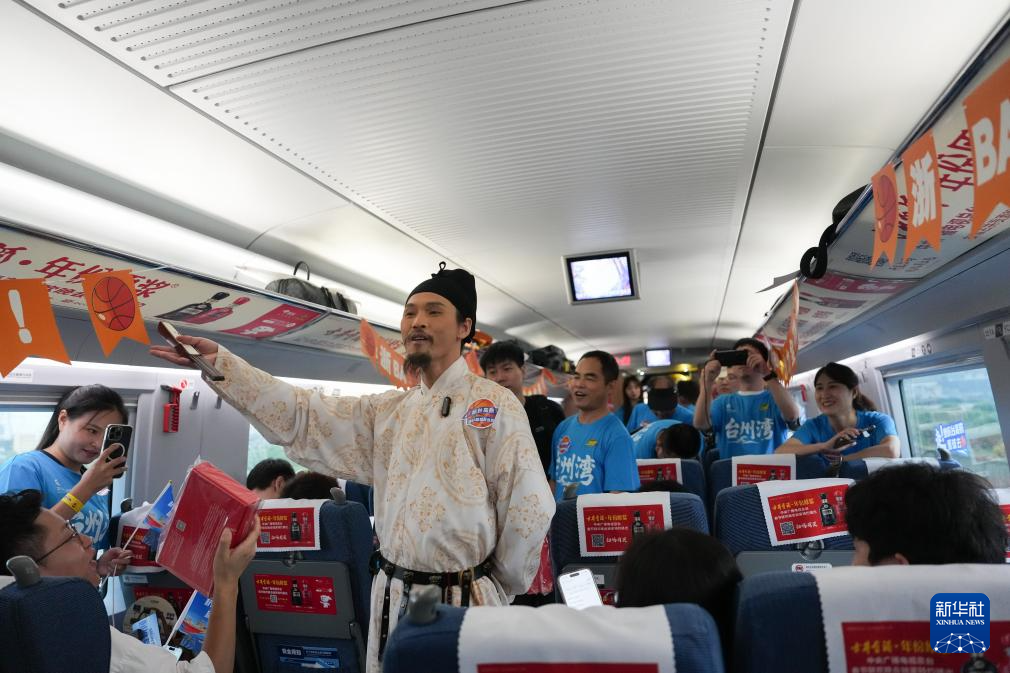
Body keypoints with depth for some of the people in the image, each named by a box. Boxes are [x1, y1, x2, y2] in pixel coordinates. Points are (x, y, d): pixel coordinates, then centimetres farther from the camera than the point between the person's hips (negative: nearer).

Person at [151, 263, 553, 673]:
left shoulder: (495, 404, -10)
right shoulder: (387, 411, 6)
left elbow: (529, 507, -10)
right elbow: (300, 418, 0)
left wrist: (500, 590, -2)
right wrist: (219, 362, -7)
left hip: (463, 601, -5)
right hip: (392, 596, 5)